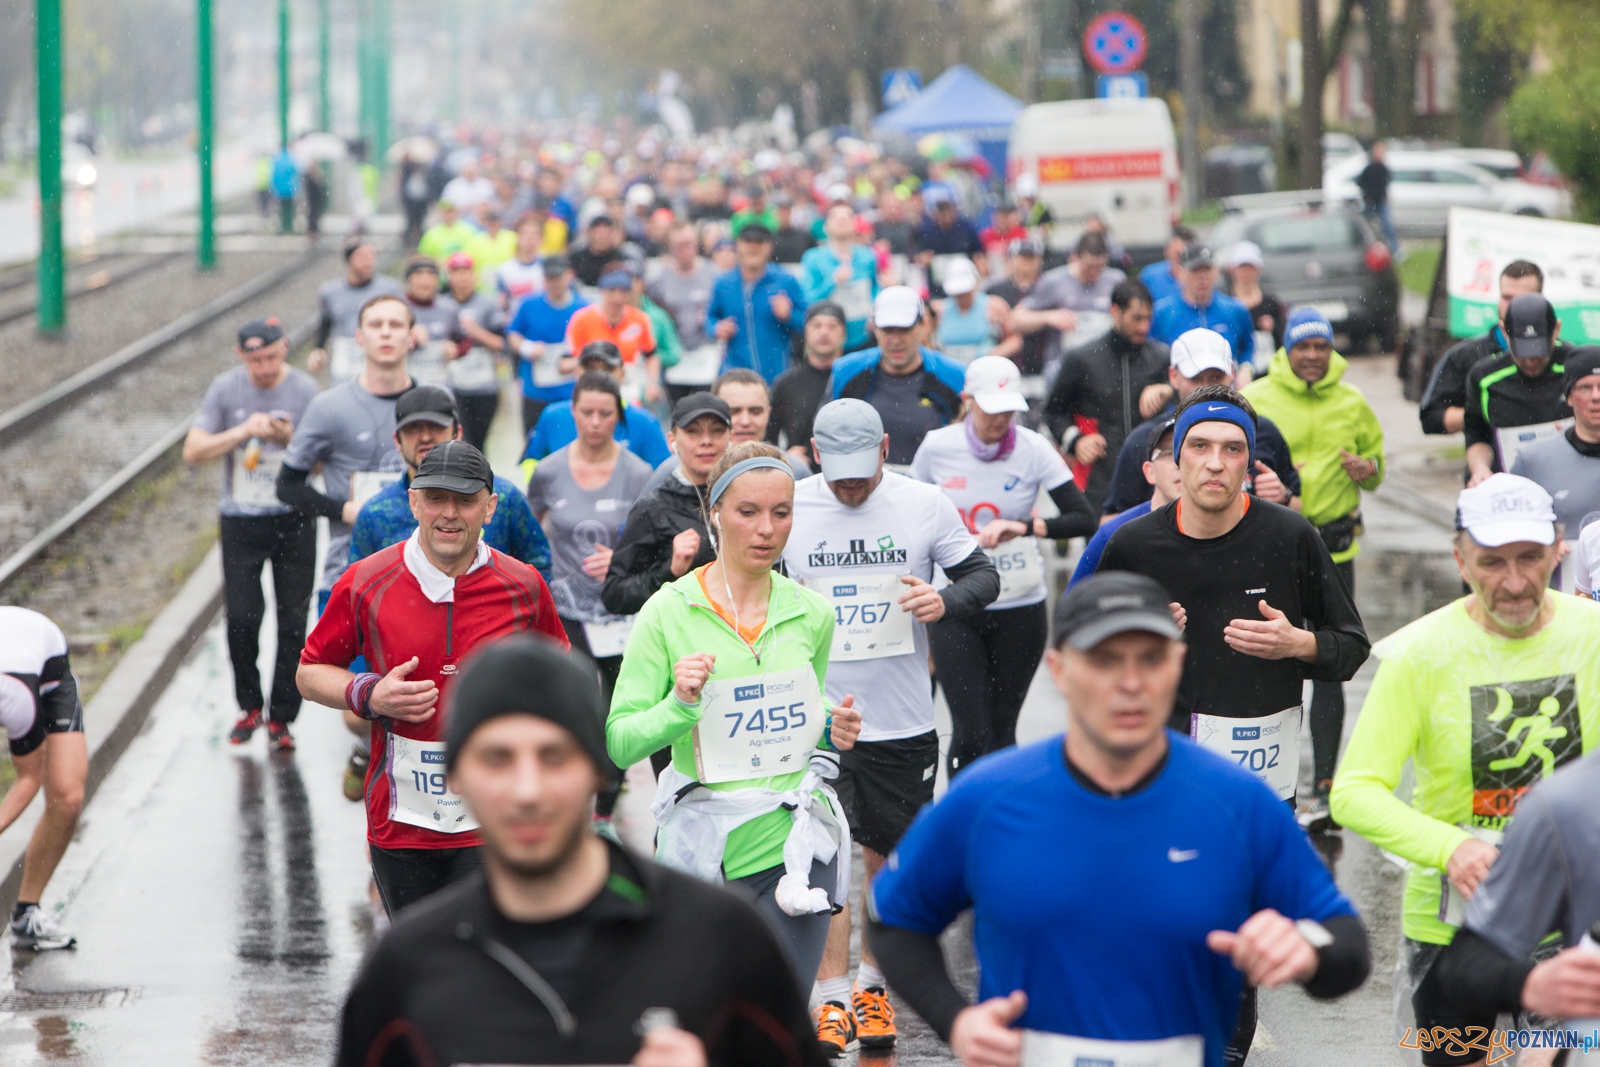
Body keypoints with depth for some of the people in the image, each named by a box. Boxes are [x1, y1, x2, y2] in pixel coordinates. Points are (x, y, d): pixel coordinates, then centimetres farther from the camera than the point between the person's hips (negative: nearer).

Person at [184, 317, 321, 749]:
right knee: (241, 617, -6)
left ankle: (281, 718, 11)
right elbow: (193, 451, -4)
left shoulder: (305, 390, -3)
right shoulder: (226, 389, -1)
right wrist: (242, 431, -17)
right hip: (240, 519, 0)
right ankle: (249, 706, 15)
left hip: (294, 520, 0)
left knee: (293, 623, 0)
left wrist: (290, 440, -23)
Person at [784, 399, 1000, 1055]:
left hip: (902, 721, 1)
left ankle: (871, 984, 27)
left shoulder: (925, 504, -2)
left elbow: (983, 576, 5)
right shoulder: (789, 508, -3)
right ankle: (833, 999, -1)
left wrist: (945, 601, -16)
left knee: (887, 854, 11)